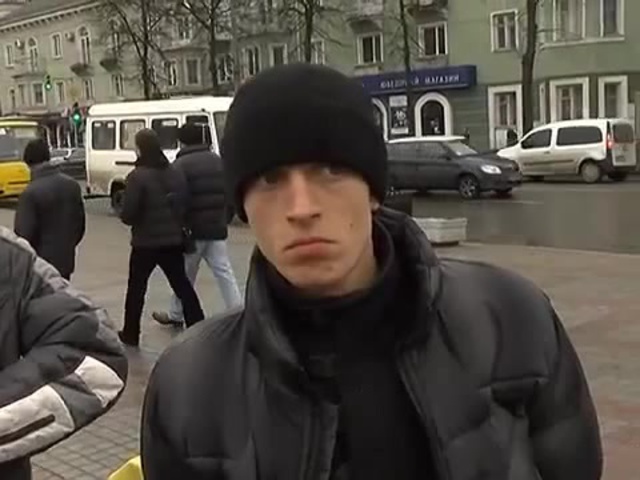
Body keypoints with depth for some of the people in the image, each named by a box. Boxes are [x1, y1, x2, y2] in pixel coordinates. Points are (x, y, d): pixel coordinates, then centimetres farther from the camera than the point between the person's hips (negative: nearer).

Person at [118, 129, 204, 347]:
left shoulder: (137, 176, -16)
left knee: (136, 287, 11)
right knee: (182, 285, 12)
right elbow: (184, 205, 9)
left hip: (145, 242, -5)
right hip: (173, 240, 5)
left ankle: (131, 334, 18)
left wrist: (126, 215, 5)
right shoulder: (175, 173, 4)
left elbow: (128, 214, -17)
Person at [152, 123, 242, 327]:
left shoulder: (180, 164, -11)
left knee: (184, 275, 9)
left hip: (192, 228, -5)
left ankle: (176, 315, 23)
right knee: (223, 272, 5)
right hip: (217, 227, 5)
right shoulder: (217, 161, 11)